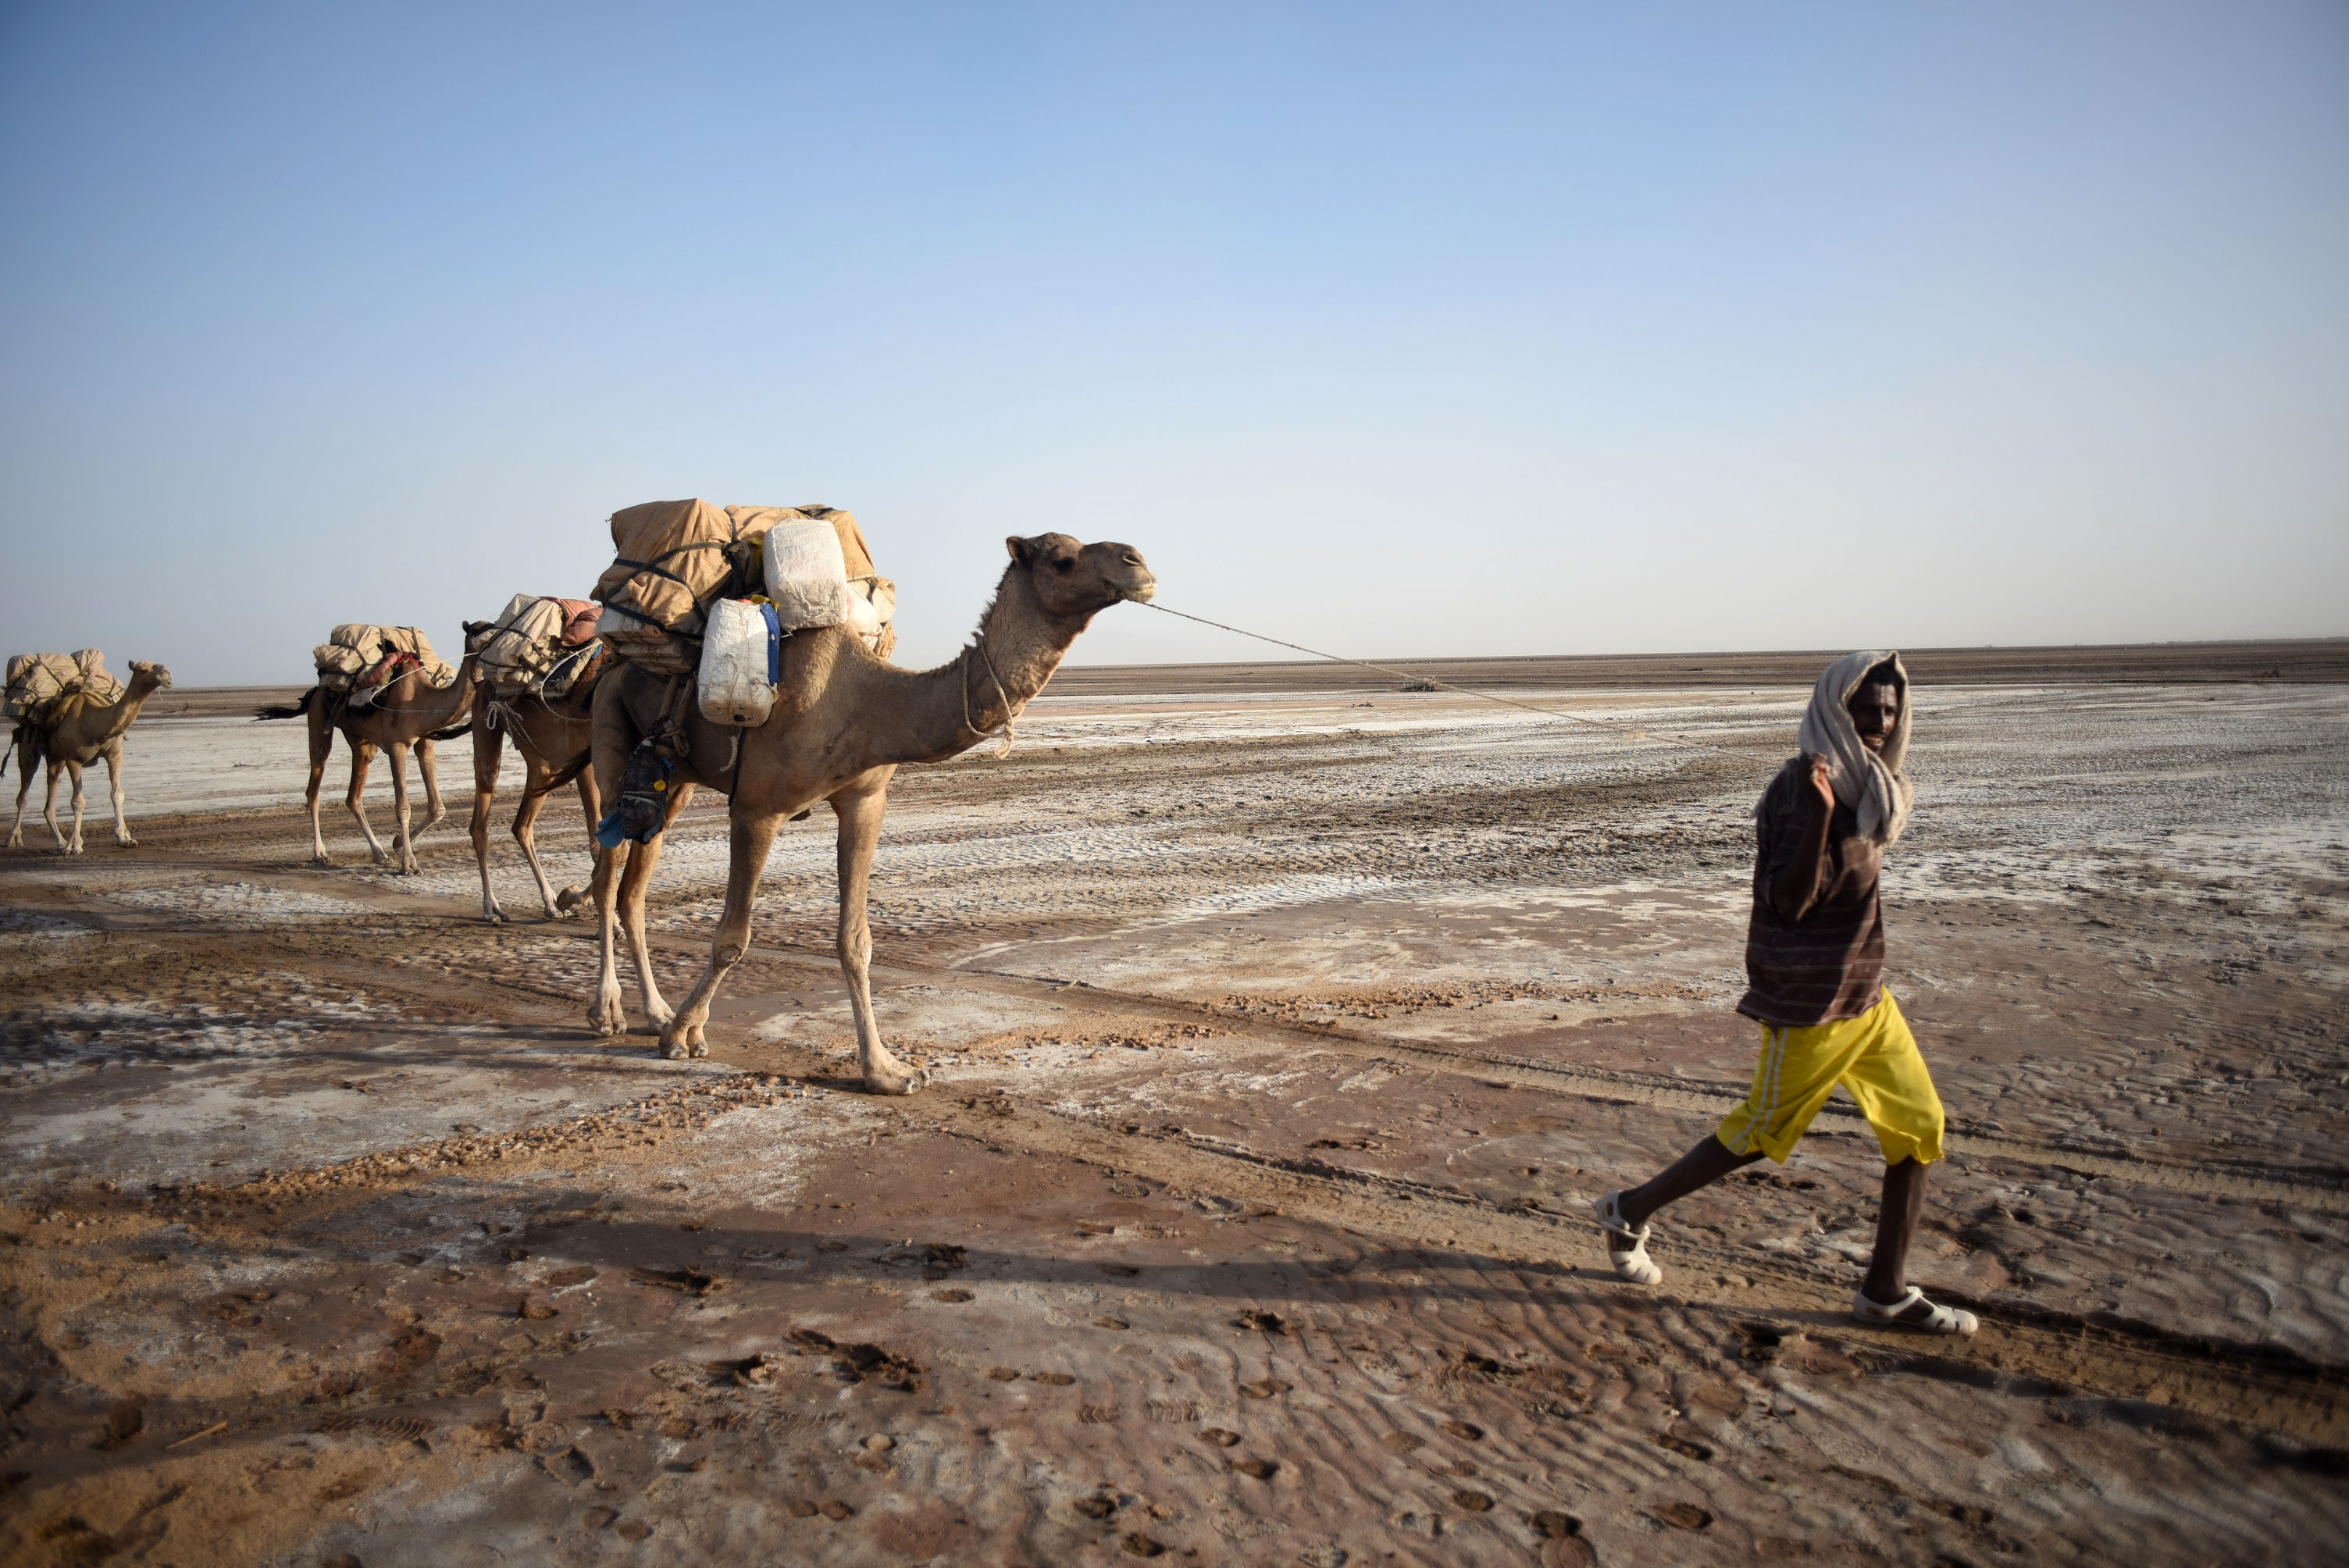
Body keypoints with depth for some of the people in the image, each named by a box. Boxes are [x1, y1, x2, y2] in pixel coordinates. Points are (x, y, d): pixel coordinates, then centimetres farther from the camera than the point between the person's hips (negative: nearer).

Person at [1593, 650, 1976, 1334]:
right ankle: (1630, 1212, 21)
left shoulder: (1866, 787, 8)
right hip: (1808, 1001, -8)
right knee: (1763, 1131, 4)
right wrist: (1820, 814, -35)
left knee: (1918, 1128, 7)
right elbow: (1788, 901, -27)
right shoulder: (1799, 788, -19)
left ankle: (1886, 1289, 19)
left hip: (1866, 994, 8)